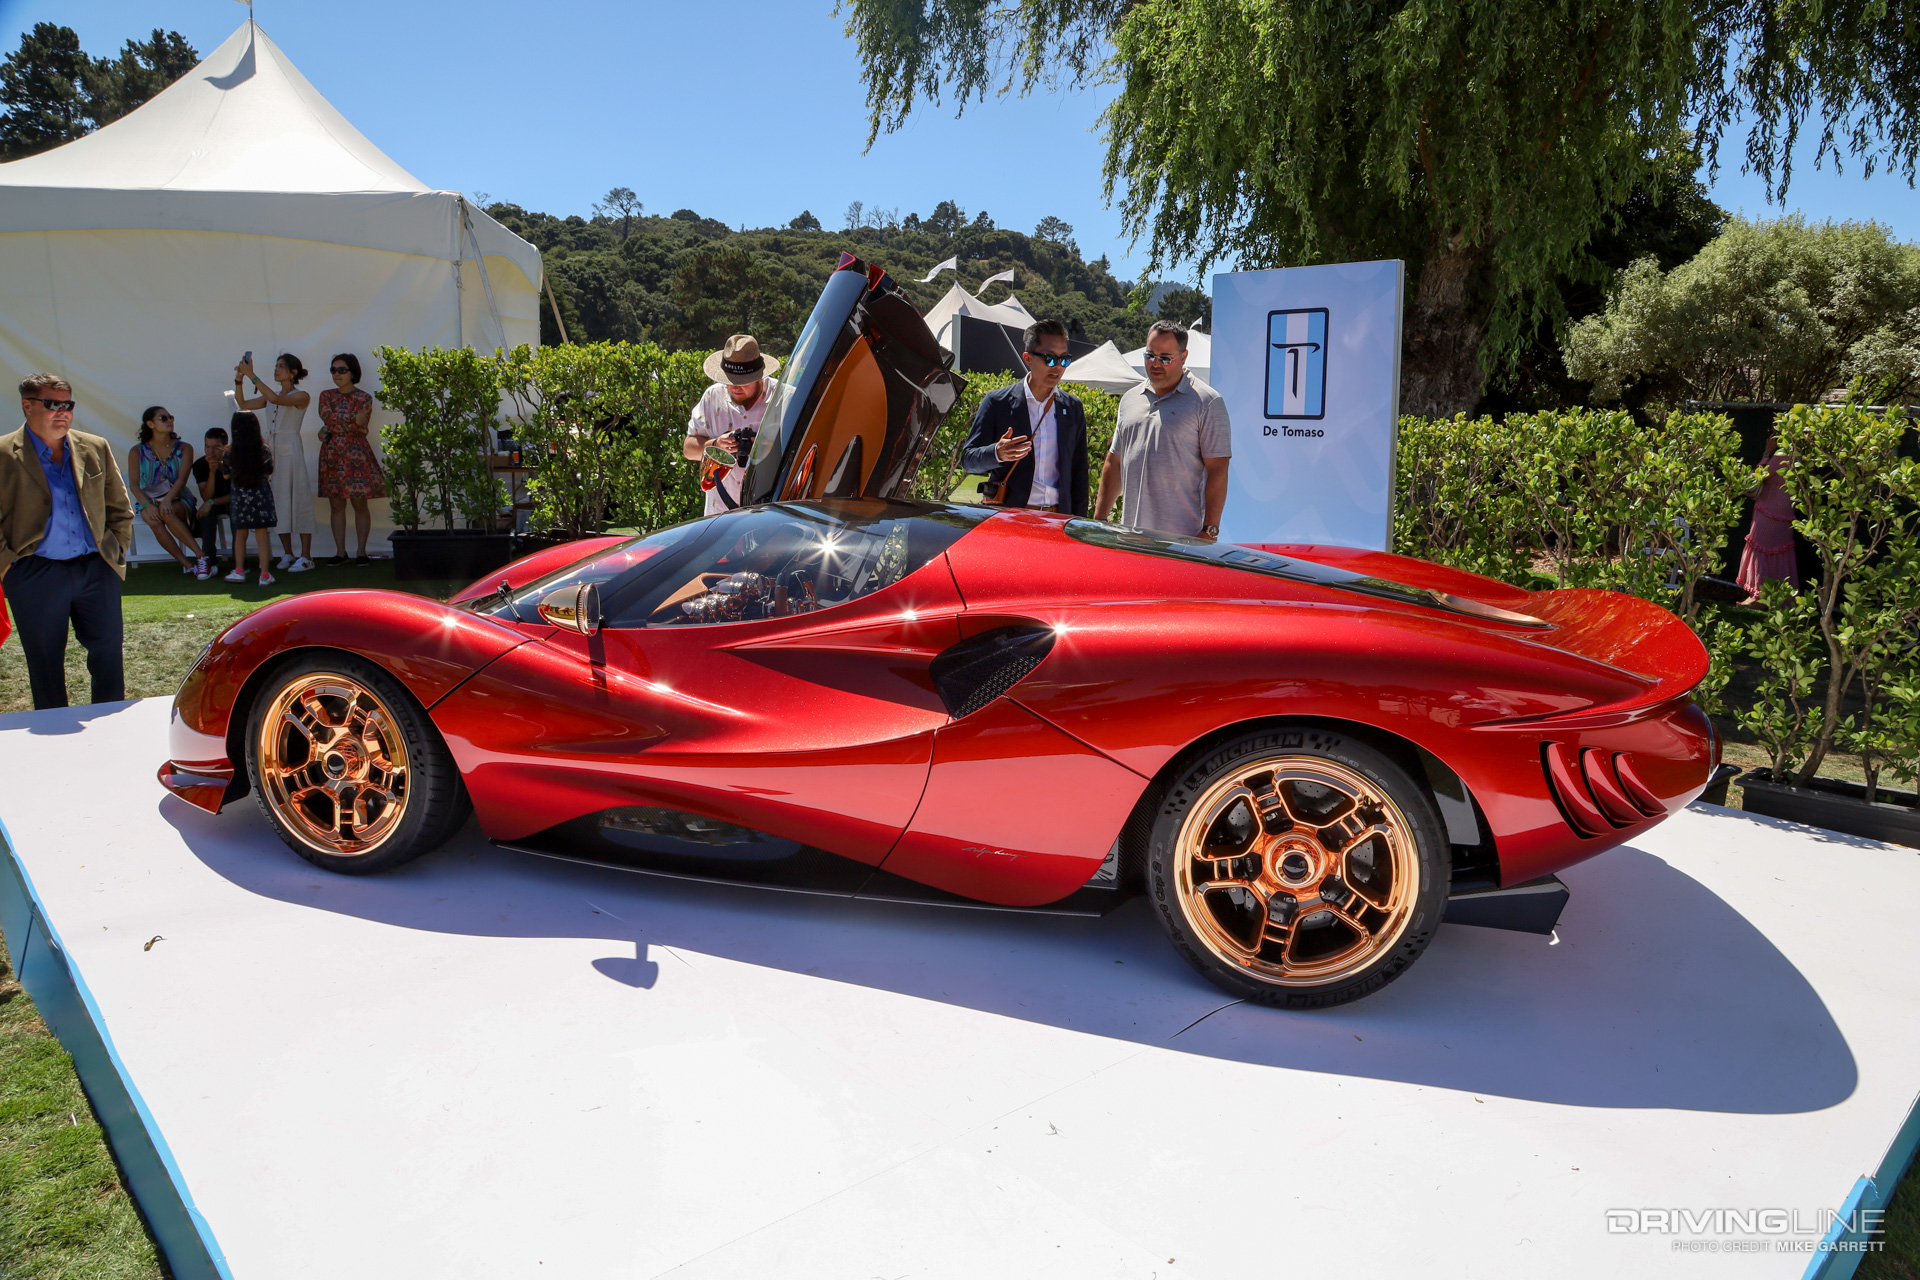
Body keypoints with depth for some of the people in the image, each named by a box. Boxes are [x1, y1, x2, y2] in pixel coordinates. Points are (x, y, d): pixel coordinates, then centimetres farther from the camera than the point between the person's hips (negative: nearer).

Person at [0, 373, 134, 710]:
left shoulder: (95, 449, 9)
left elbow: (120, 509, 15)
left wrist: (116, 552, 8)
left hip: (96, 569, 3)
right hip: (36, 576, -3)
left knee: (109, 657, 6)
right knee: (45, 664, 7)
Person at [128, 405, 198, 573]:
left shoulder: (184, 448, 3)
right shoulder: (137, 452, 3)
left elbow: (182, 479, -10)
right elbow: (134, 484, -4)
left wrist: (167, 500, -28)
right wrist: (148, 505, -23)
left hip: (177, 500, -1)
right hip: (148, 501, 1)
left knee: (167, 514, -35)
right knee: (154, 521, -33)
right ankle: (186, 563, -35)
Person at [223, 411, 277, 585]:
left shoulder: (230, 453, -4)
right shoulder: (263, 450, -8)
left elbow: (226, 475, 4)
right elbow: (269, 471, 1)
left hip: (239, 497, 1)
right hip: (260, 495, -1)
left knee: (240, 534, 15)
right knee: (262, 535, 0)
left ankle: (239, 571, 20)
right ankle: (264, 574, -2)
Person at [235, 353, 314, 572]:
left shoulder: (300, 396, -3)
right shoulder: (271, 397, 17)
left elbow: (275, 399, -19)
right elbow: (242, 405, 15)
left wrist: (252, 375, -20)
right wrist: (239, 380, 3)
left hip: (291, 449, -7)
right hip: (271, 448, 7)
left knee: (298, 498, -6)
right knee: (278, 499, 6)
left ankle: (306, 557, -4)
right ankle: (287, 554, 12)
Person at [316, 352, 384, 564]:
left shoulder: (364, 399, 1)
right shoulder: (326, 395, 12)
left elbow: (360, 426, -11)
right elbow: (326, 416, -6)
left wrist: (331, 428, -11)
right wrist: (352, 420, -10)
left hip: (356, 454, -3)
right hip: (332, 455, 3)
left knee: (360, 504, -3)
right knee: (337, 505, 3)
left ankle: (361, 552, 3)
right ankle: (340, 552, 7)